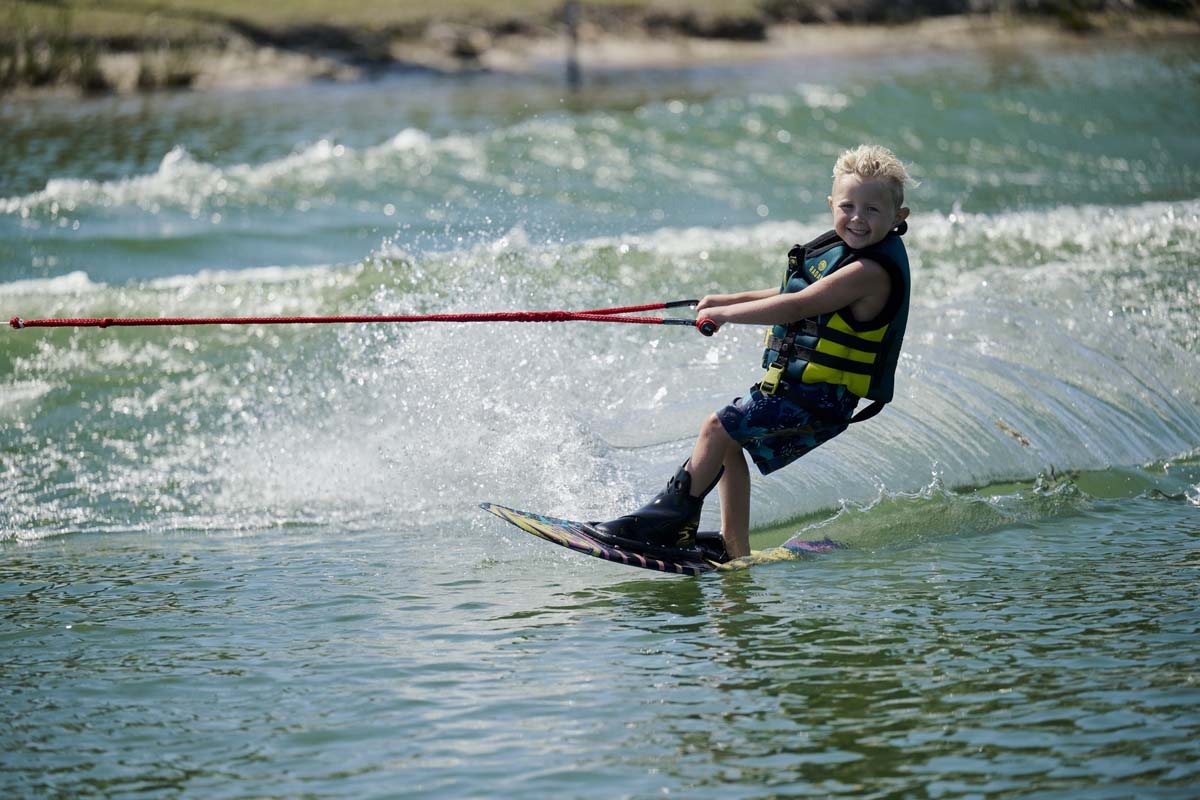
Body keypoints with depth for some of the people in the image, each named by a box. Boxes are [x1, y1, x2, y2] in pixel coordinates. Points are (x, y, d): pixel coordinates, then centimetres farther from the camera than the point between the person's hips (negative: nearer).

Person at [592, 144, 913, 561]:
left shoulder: (871, 271, -23)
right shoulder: (846, 250, 9)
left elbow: (797, 307, -25)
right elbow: (800, 293, 25)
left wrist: (727, 314, -17)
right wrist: (730, 300, 24)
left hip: (815, 400, -10)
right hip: (793, 386, 10)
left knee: (718, 427, -12)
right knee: (729, 444, 17)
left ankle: (675, 516, 1)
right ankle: (735, 551, 21)